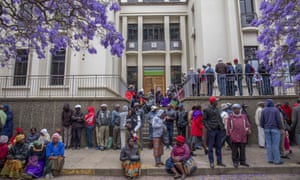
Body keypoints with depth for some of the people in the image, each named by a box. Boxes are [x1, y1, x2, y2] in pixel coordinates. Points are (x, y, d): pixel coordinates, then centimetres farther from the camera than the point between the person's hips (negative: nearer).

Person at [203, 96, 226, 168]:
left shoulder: (217, 109, 13)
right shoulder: (207, 110, -6)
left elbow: (219, 118, 18)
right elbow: (204, 120, -6)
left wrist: (222, 126, 9)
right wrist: (208, 127, -15)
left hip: (218, 130, 6)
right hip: (211, 130, -6)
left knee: (219, 146, 12)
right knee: (211, 147, 2)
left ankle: (219, 161, 22)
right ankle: (211, 162, 10)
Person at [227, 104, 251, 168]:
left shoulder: (244, 116, 12)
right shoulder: (230, 117, 6)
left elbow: (247, 124, 12)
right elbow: (228, 126, 5)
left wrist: (248, 131, 0)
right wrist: (228, 133, 1)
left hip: (243, 137, 2)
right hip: (234, 137, -2)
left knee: (242, 150, 9)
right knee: (234, 150, 2)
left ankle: (242, 161, 21)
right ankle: (235, 161, 13)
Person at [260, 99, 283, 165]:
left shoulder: (264, 110, 2)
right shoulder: (275, 110, -7)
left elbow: (261, 120, 4)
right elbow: (279, 120, -7)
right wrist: (280, 127, 7)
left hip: (267, 129, 3)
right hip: (275, 129, -3)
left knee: (268, 144, 8)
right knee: (275, 144, 0)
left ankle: (270, 159, 13)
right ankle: (277, 160, 3)